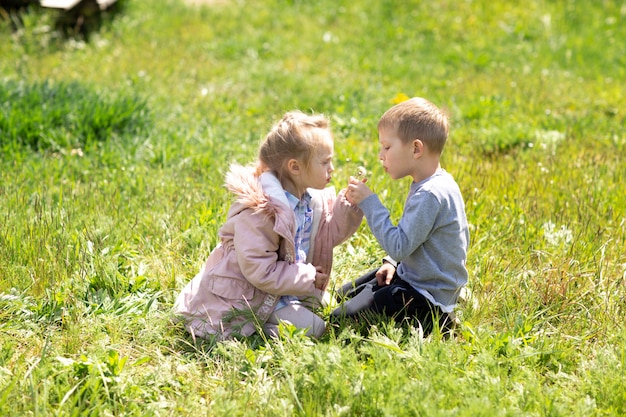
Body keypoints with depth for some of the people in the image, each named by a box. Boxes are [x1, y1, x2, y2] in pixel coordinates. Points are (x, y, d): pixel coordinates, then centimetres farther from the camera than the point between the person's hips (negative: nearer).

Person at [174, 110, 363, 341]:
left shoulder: (313, 201, 1)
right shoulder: (259, 210, -26)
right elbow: (259, 271, -27)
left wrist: (349, 206, -4)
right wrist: (308, 278, -20)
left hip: (278, 295, 9)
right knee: (310, 327, -19)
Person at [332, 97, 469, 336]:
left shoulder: (430, 195, -27)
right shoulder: (433, 184, 7)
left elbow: (398, 246, -28)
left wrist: (369, 203, -23)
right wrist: (392, 261, 5)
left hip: (425, 296, -11)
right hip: (411, 276, 11)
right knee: (345, 293, 25)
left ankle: (430, 324, -6)